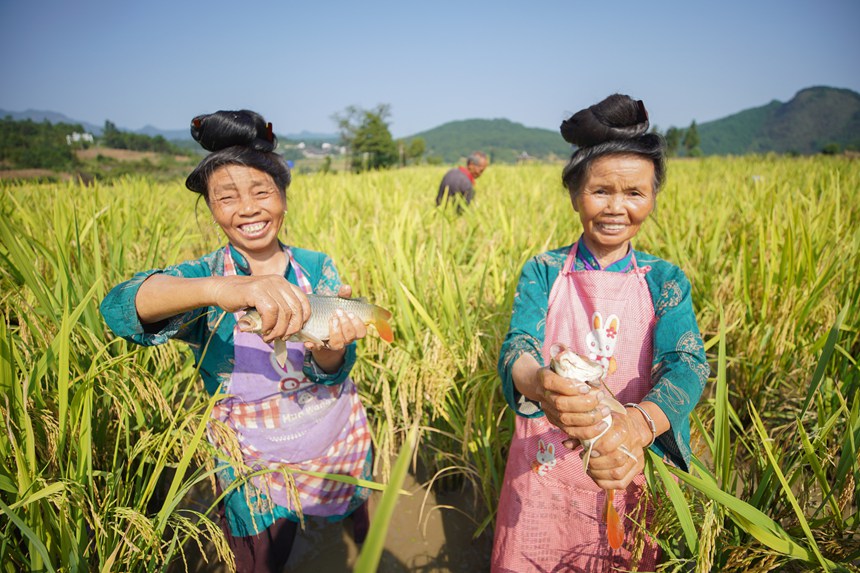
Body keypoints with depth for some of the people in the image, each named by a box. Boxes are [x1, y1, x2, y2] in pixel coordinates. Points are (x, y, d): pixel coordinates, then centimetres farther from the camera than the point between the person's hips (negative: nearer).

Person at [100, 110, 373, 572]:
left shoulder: (318, 267, -8)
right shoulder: (202, 275, -13)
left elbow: (332, 370, -16)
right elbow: (120, 306, -34)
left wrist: (329, 346, -41)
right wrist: (220, 288, -54)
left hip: (339, 445, 2)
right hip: (252, 463, -1)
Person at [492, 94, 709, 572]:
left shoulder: (665, 281, -3)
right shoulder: (543, 272, -5)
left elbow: (687, 362, -20)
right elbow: (517, 346, -20)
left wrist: (639, 423, -42)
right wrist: (539, 383, -46)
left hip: (625, 466, 1)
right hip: (543, 461, 0)